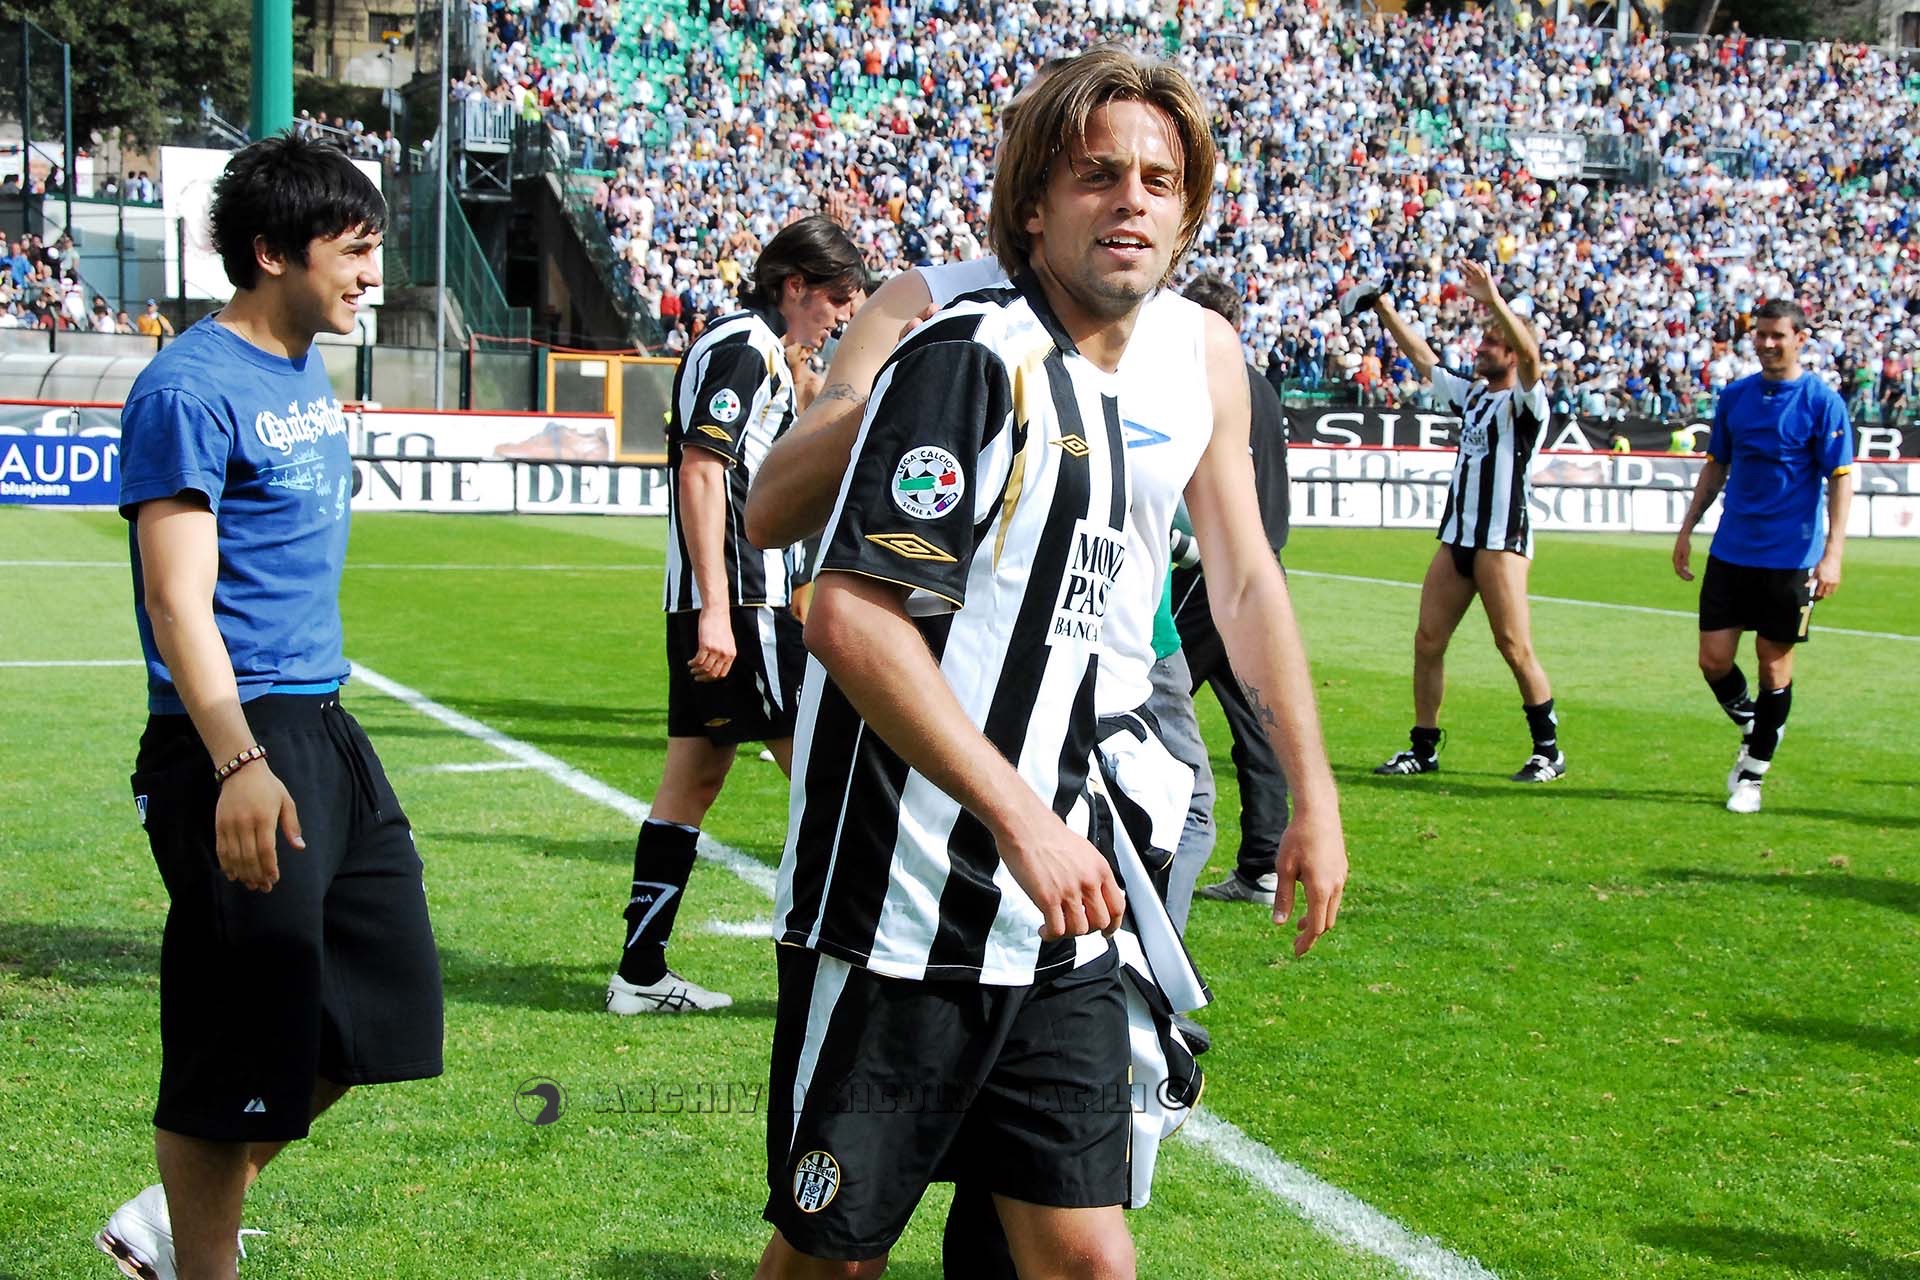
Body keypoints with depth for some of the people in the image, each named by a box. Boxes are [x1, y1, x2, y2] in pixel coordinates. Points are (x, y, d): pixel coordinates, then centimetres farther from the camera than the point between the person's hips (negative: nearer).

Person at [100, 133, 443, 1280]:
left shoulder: (311, 378, 14)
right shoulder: (191, 390, -14)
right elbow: (178, 602, -20)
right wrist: (239, 766, -30)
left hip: (328, 732, 10)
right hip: (237, 745, -10)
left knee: (386, 998, 15)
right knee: (243, 1043, -2)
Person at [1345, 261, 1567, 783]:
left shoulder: (1525, 401, -4)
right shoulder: (1472, 394, 18)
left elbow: (1530, 355, -24)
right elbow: (1424, 359, 26)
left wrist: (1494, 301, -35)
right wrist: (1386, 311, 22)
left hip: (1502, 539, -8)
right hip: (1457, 535, 8)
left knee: (1515, 647, -9)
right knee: (1427, 641, 4)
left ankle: (1548, 749, 2)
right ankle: (1424, 748, 11)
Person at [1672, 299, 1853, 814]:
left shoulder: (1822, 401, -7)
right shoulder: (1734, 396, 7)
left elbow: (1841, 480, -9)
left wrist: (1832, 553, -17)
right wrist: (1687, 529, 13)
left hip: (1790, 557, -4)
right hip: (1730, 553, 4)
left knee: (1774, 663, 2)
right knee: (1714, 660, 0)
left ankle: (1752, 774, 14)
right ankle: (1751, 730, 28)